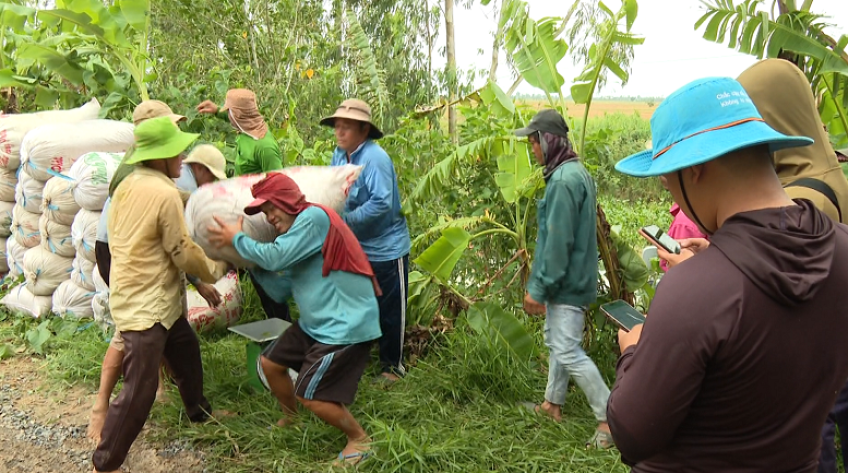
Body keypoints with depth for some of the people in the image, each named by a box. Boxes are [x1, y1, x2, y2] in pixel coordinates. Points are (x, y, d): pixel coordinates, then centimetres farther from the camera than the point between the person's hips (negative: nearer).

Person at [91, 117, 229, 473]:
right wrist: (215, 271, 3)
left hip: (151, 297, 10)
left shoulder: (129, 185, 8)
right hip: (145, 305, -10)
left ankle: (199, 411, 47)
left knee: (186, 351, 26)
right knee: (139, 390, -4)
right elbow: (183, 252, -14)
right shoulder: (164, 193, -20)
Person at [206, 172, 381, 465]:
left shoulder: (314, 216, -17)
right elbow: (284, 285, 14)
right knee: (270, 363, 18)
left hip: (346, 326, -10)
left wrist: (236, 238, -7)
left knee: (311, 396, -7)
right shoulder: (295, 229, 13)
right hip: (315, 323, 10)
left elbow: (274, 257, -22)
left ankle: (360, 440, 15)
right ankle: (290, 419, 42)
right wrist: (251, 264, 7)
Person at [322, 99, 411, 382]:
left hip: (385, 248, -7)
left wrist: (345, 220, -27)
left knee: (389, 311, 8)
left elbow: (382, 203, -29)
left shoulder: (374, 158, -22)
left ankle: (392, 365, 25)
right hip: (354, 248, 7)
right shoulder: (340, 154, 1)